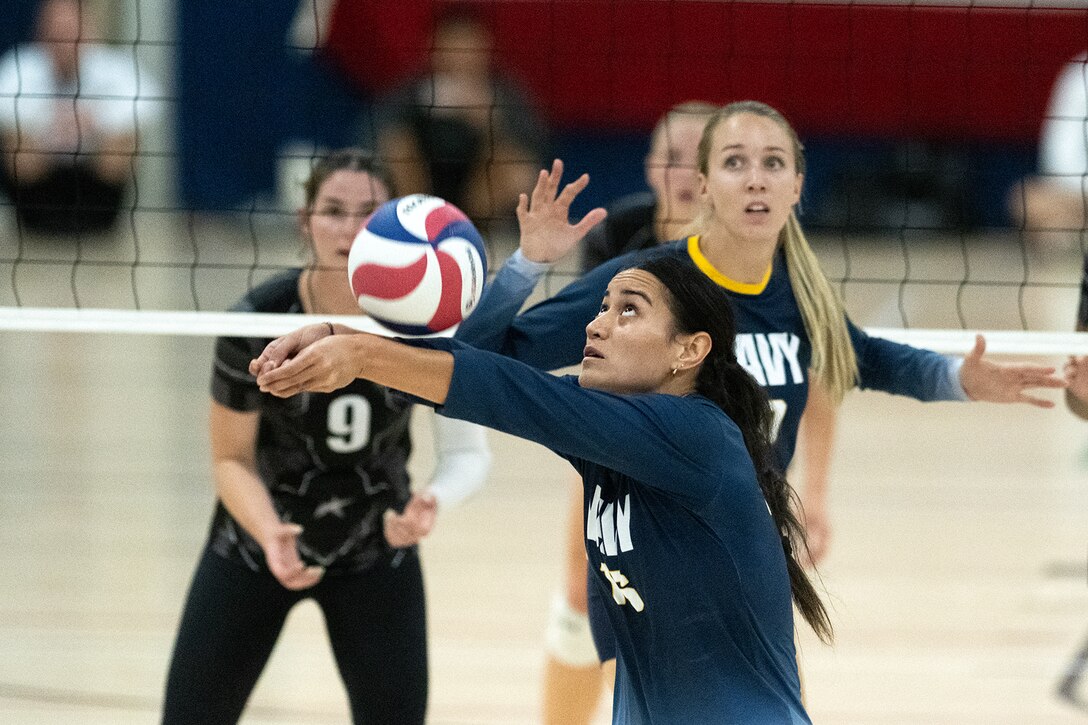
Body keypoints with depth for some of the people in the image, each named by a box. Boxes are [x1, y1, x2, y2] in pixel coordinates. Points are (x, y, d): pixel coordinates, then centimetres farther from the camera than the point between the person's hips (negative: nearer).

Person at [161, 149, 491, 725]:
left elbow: (468, 451, -14)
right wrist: (271, 535, -33)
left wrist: (432, 503, -37)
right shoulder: (257, 321, -23)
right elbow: (232, 458, -13)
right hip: (256, 541, -1)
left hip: (375, 553, 1)